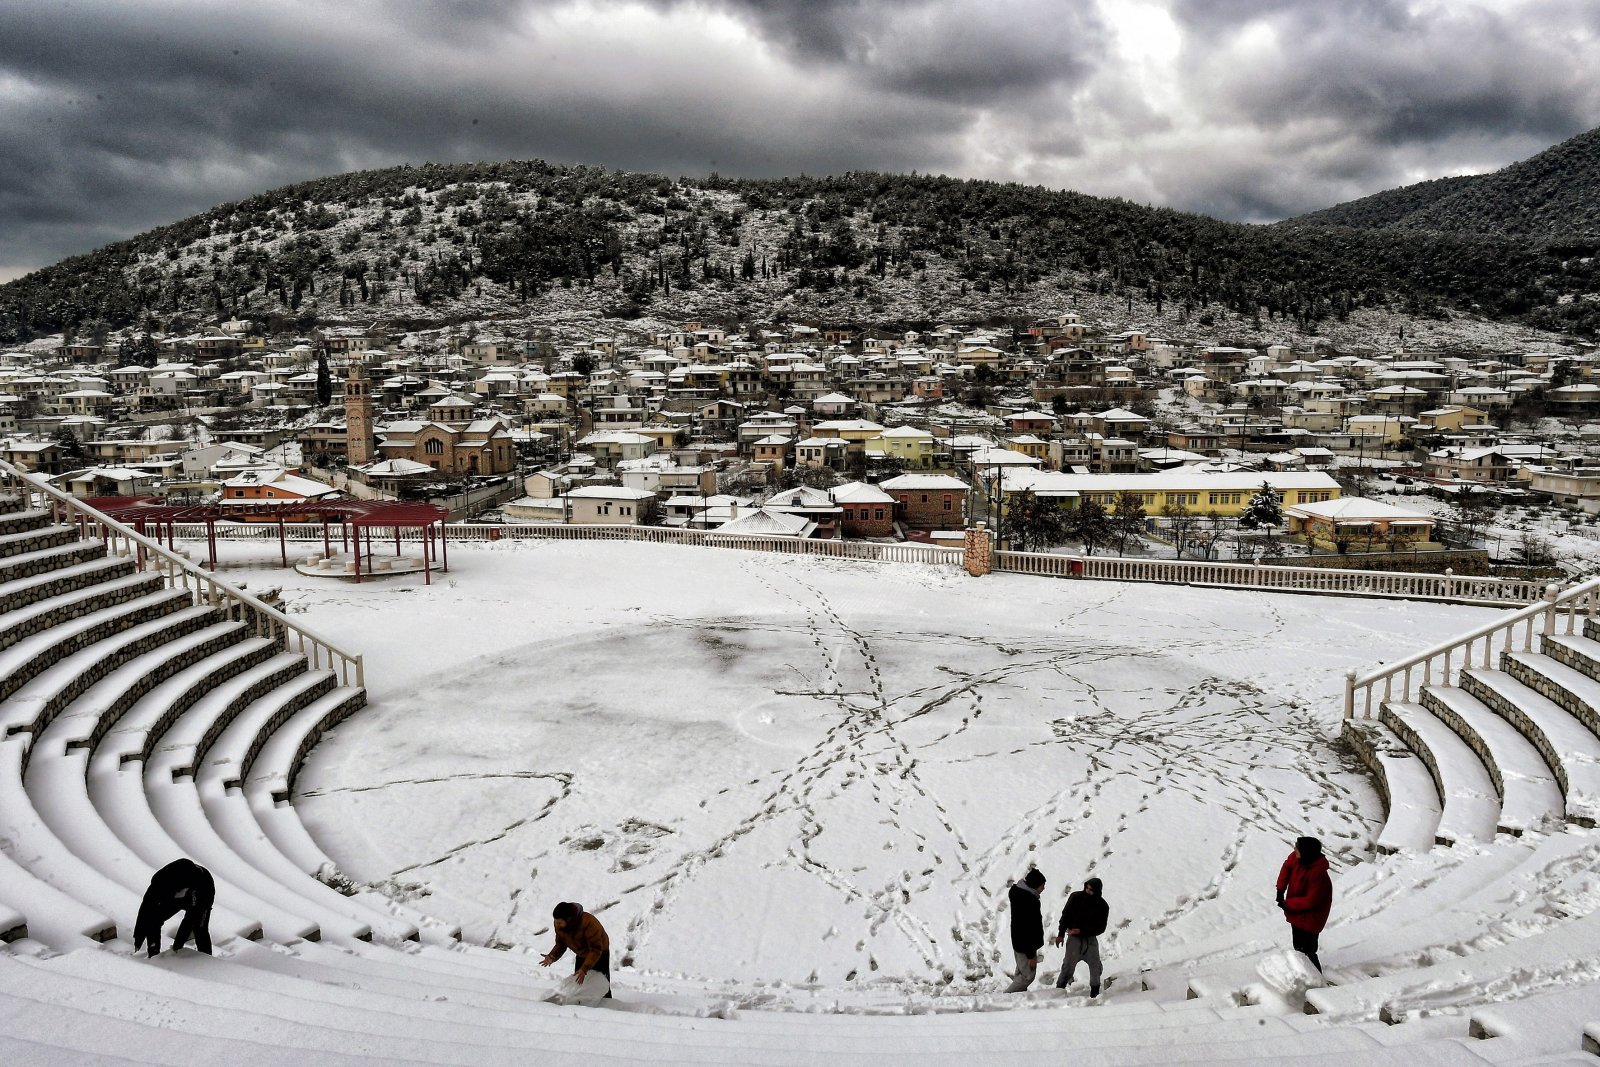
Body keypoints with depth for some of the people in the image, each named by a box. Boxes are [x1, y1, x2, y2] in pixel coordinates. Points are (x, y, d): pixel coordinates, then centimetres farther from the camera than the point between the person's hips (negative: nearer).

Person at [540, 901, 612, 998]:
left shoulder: (588, 923, -41)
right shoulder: (559, 925, -21)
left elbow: (596, 950, -36)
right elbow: (560, 944, -7)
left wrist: (584, 969, -44)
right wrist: (552, 957, -27)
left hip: (600, 954, -6)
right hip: (581, 955, 6)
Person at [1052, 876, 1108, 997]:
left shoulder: (1103, 906, -8)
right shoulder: (1076, 897, -9)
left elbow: (1101, 928, -9)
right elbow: (1065, 915, -1)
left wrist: (1081, 931, -19)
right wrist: (1061, 934, -2)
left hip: (1091, 939, 1)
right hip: (1074, 938, -1)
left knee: (1095, 966, 6)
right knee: (1068, 966, -5)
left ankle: (1095, 990, 27)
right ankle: (1059, 989, 3)